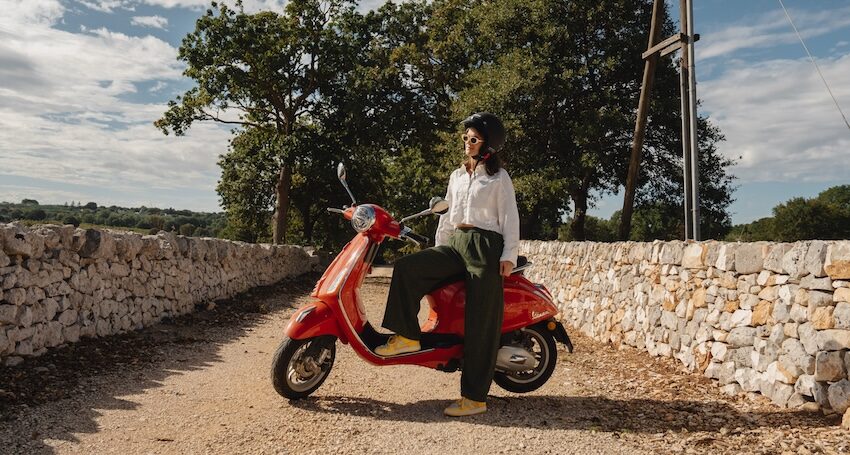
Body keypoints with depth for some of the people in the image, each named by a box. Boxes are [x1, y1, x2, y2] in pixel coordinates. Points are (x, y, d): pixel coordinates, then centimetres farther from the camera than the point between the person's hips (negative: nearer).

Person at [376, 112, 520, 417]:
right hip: (455, 243, 6)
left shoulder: (498, 177, 4)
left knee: (480, 323, -8)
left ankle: (475, 397, -6)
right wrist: (437, 248, 18)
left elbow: (510, 218, -2)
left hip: (485, 246, -6)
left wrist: (509, 255, -13)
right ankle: (407, 336, -8)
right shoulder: (457, 176, 21)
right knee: (406, 267, -15)